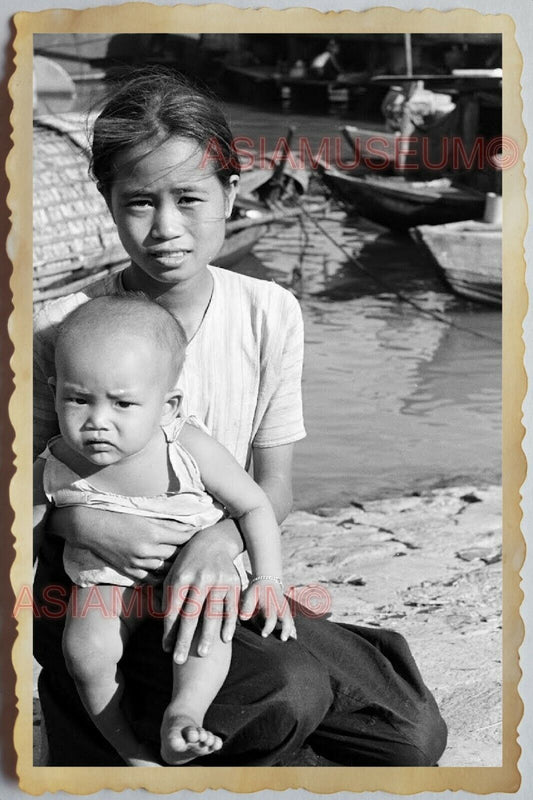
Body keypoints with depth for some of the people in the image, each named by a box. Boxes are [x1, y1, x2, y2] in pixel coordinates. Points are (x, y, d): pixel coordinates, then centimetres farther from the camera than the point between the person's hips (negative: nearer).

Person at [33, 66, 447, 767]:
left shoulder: (270, 315, -5)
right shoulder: (61, 330, -13)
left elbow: (274, 483, -1)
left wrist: (219, 541, -22)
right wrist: (85, 523, -25)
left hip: (217, 577, 4)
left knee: (415, 738, -5)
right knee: (287, 692, -30)